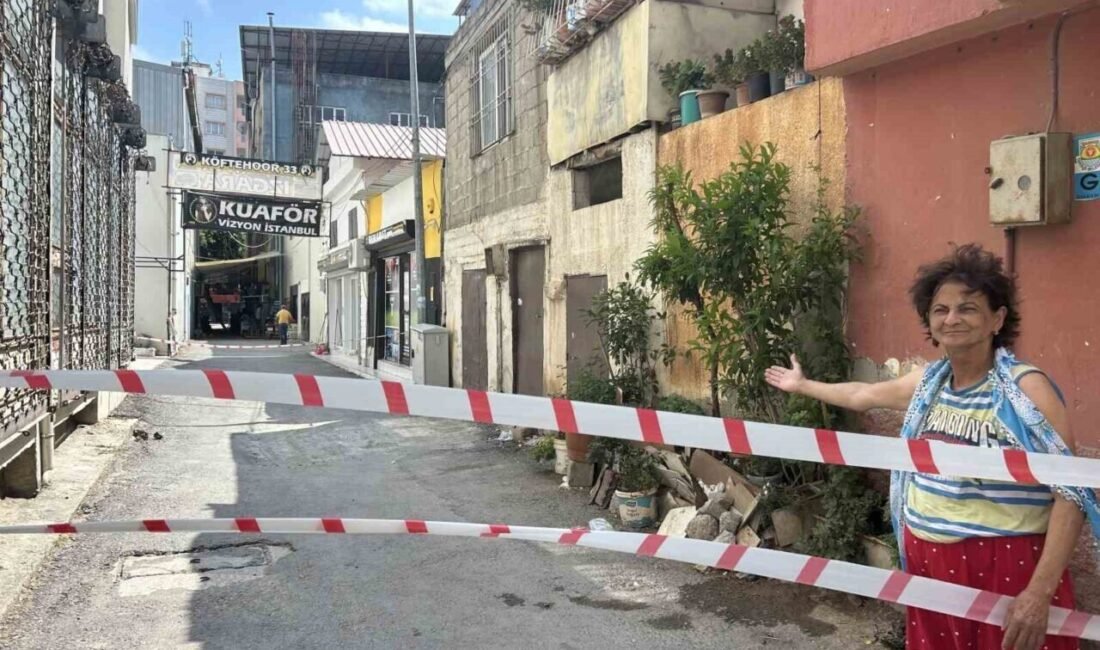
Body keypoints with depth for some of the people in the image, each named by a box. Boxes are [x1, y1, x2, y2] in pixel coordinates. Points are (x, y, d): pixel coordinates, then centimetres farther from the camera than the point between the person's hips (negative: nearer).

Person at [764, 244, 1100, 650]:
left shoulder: (1026, 388, -15)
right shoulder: (928, 382, 3)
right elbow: (862, 395, 22)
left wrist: (1040, 592, -23)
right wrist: (803, 385, 35)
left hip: (1005, 567, -6)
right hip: (927, 561, 6)